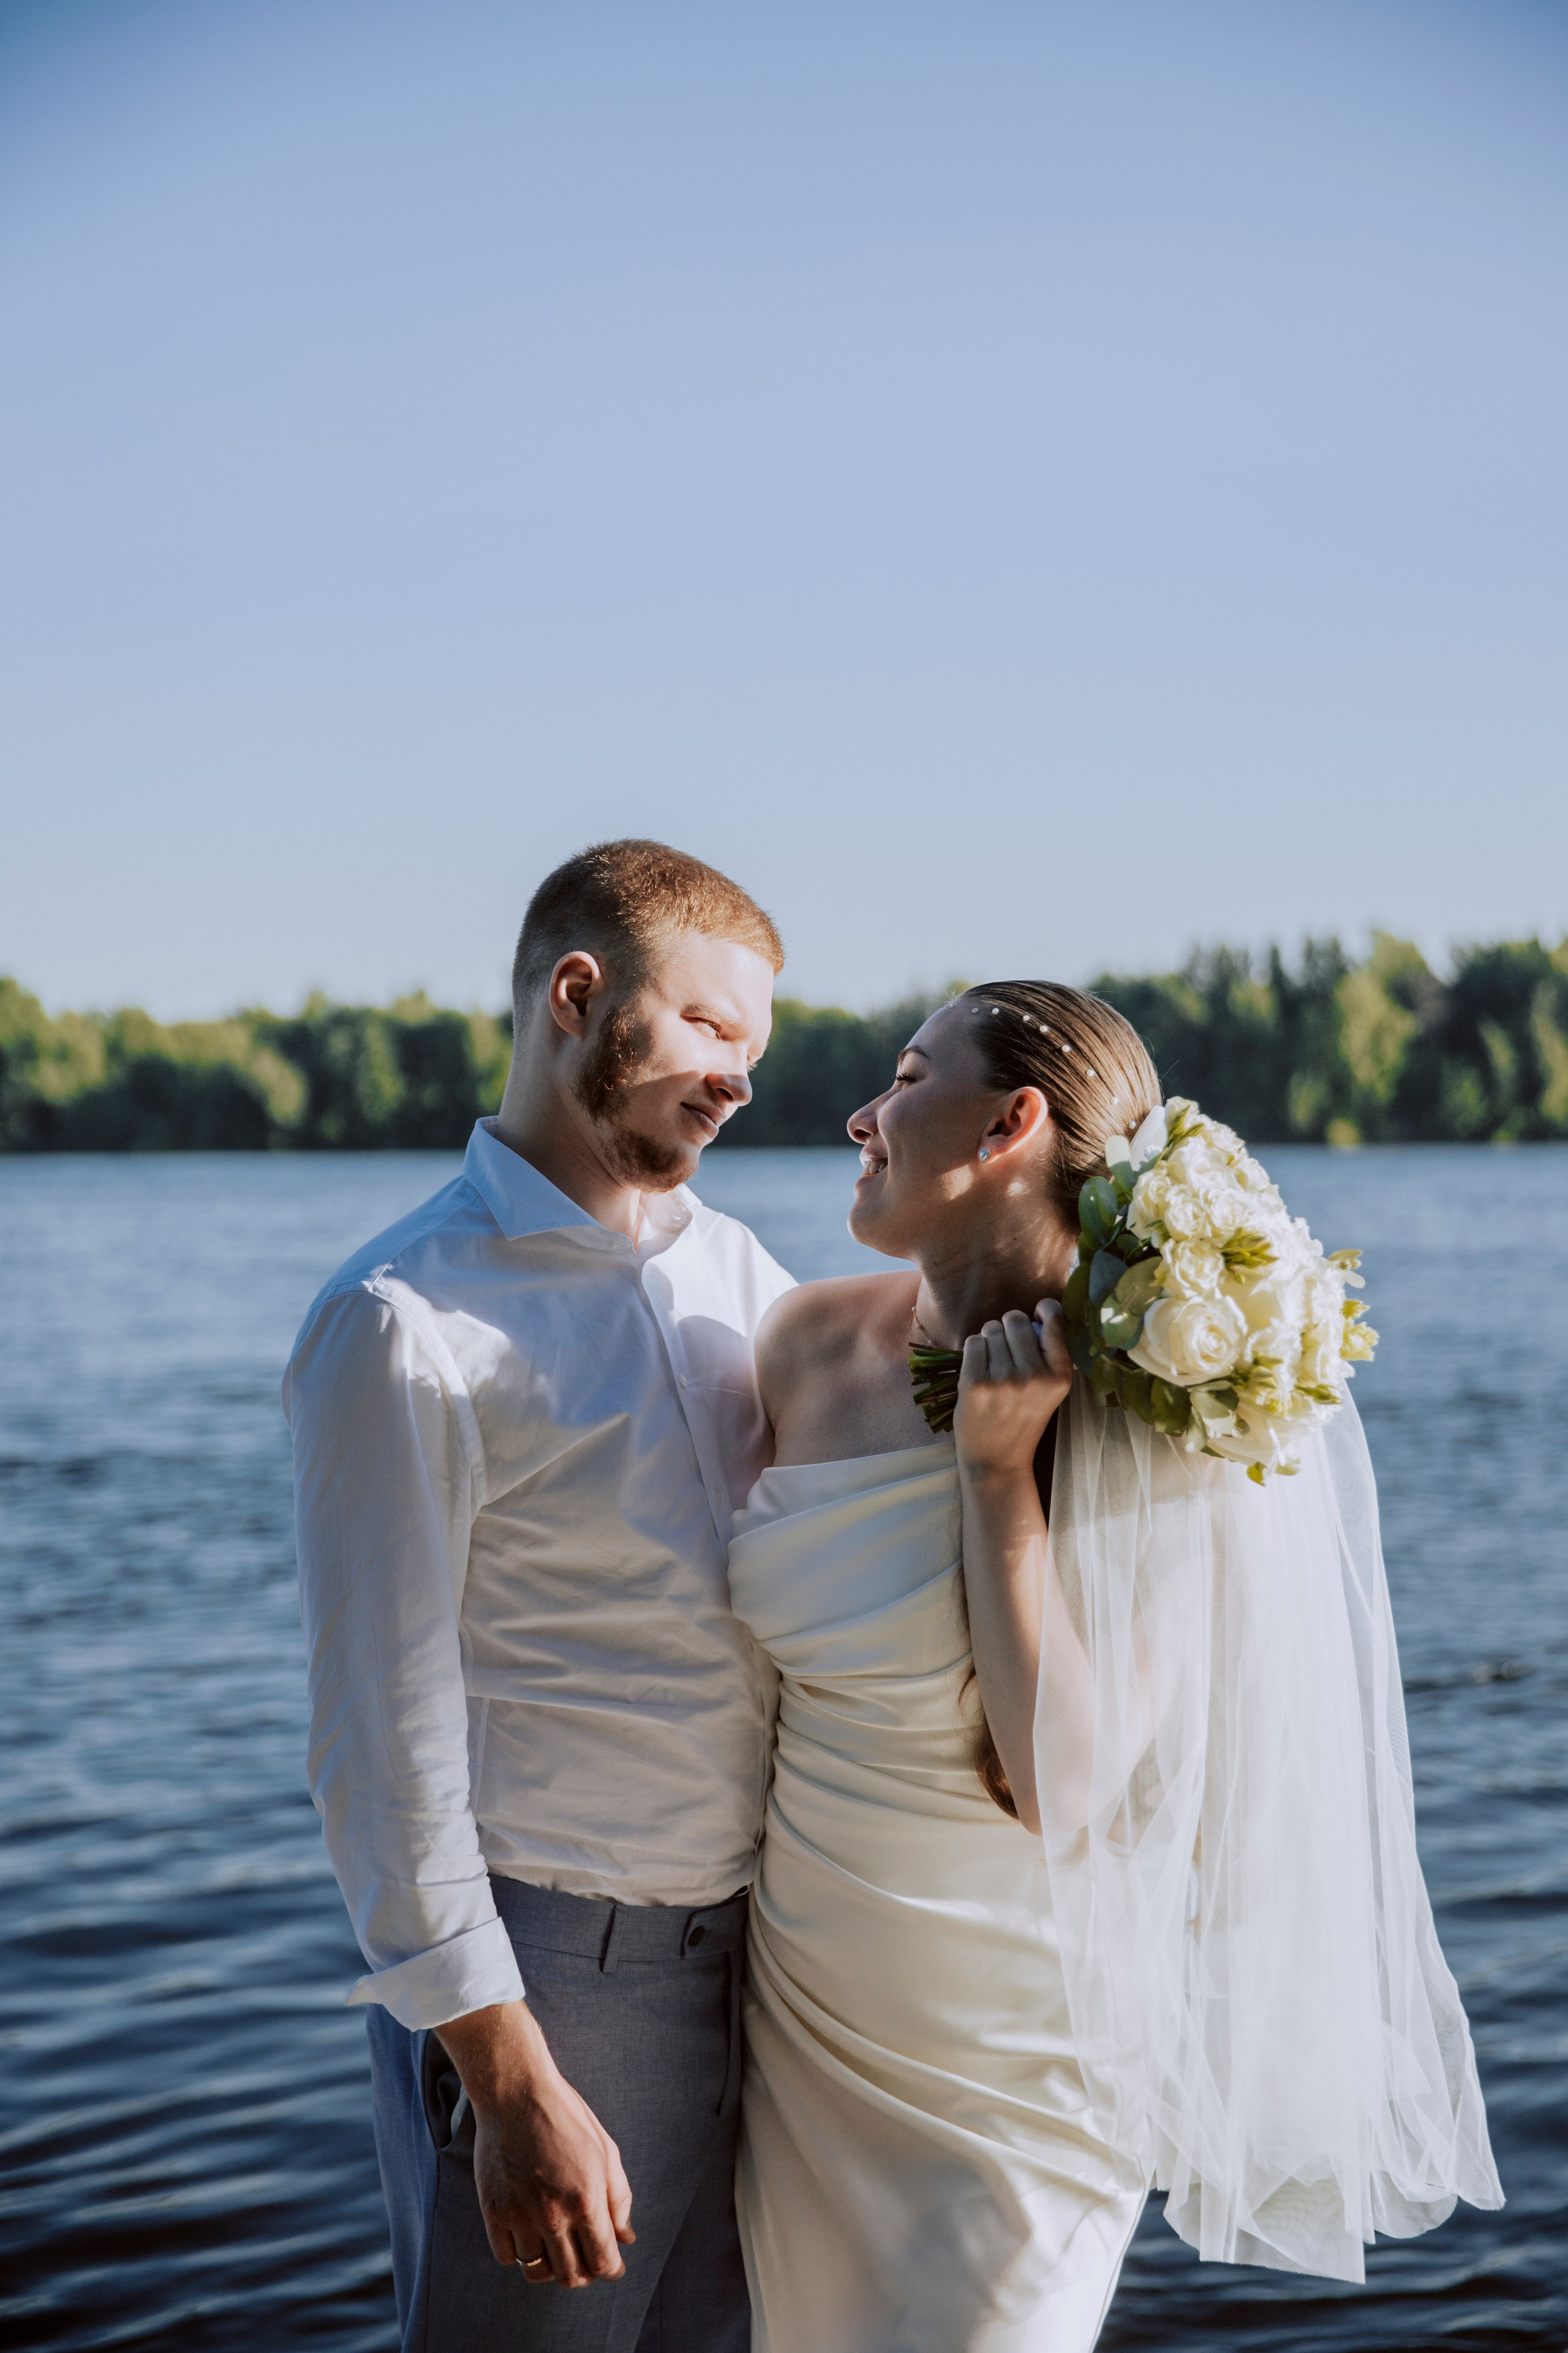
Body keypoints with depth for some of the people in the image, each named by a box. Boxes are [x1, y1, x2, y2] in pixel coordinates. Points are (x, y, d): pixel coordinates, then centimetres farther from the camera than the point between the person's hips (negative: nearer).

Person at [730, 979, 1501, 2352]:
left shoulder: (1136, 1429, -20)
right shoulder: (812, 1341, -3)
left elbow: (1069, 1793, -25)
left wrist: (998, 1469, -25)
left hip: (1012, 2067, -5)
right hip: (806, 2020, 6)